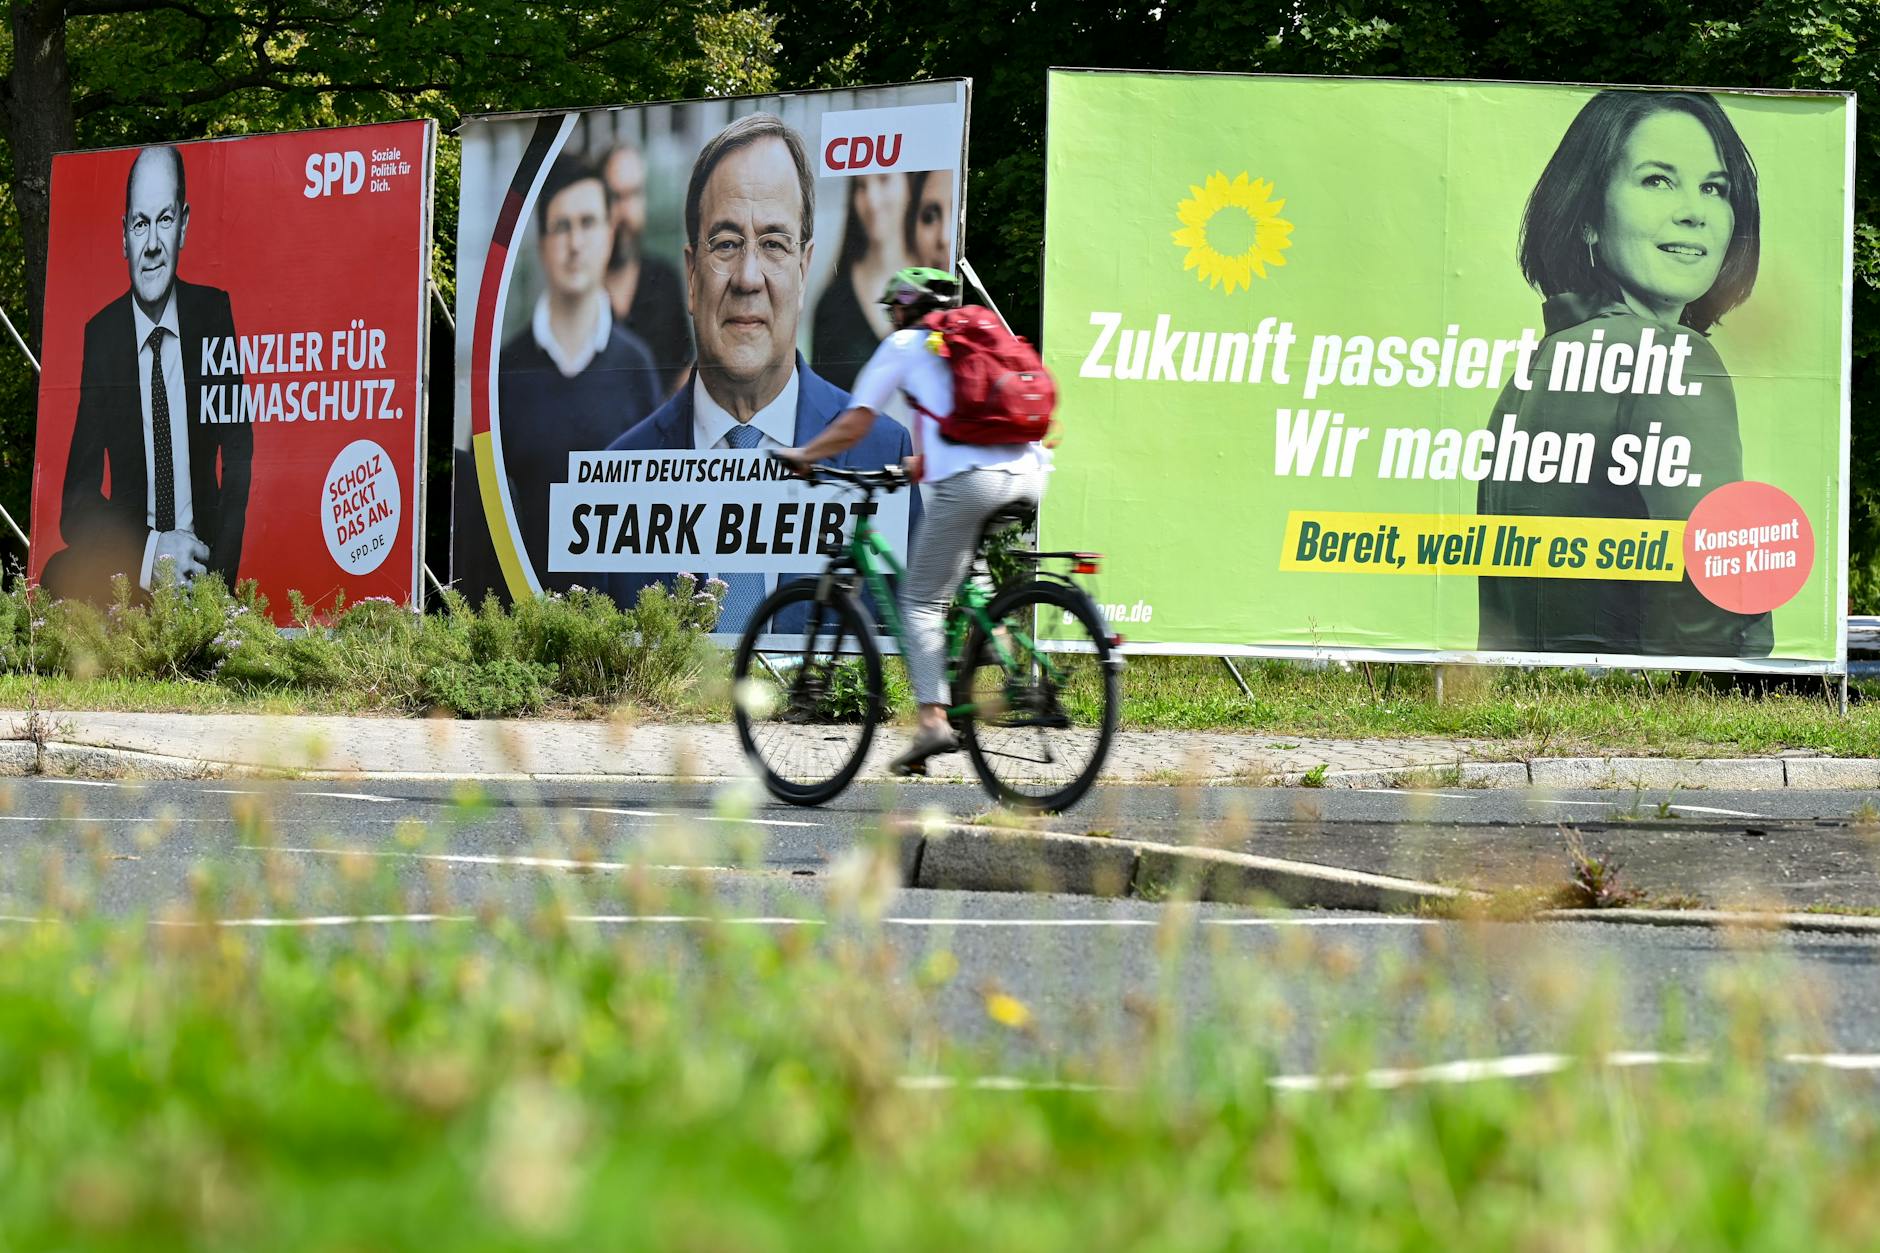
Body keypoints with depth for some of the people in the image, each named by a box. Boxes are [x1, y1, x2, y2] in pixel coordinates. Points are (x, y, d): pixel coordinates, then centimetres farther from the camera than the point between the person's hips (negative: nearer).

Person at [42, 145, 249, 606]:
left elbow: (240, 455, 2)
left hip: (202, 559, 0)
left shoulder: (214, 313, 3)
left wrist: (218, 573, -12)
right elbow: (77, 503, -2)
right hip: (126, 565, 0)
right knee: (59, 575, -30)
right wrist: (151, 553, -20)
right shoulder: (101, 335, 1)